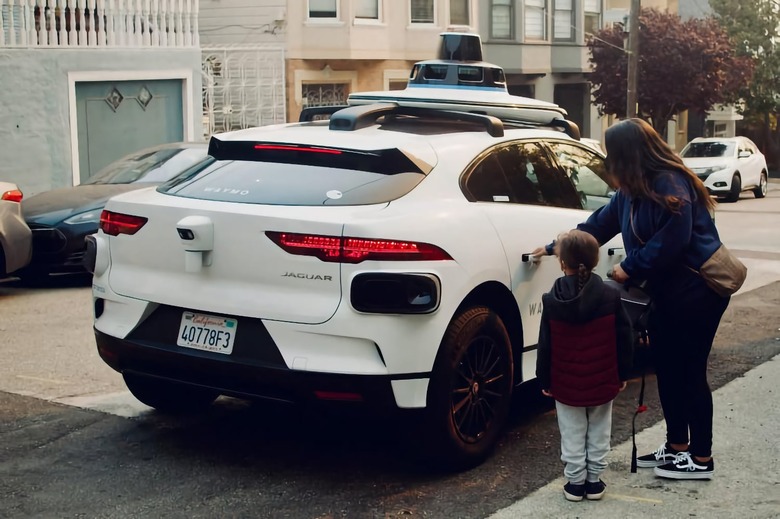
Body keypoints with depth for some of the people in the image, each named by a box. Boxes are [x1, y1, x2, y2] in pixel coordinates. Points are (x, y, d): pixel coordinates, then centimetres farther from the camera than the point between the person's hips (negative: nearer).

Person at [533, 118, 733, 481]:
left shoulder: (670, 186, -20)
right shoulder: (632, 191, 9)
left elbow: (670, 242, -26)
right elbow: (599, 224, 19)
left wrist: (629, 268, -14)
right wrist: (553, 248, 24)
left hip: (694, 294, -9)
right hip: (664, 293, 9)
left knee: (689, 373, -2)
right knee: (666, 370, 13)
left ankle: (701, 459, 9)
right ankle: (677, 446, 27)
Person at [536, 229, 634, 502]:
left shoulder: (551, 302, -10)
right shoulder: (611, 297, -9)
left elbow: (545, 347, -5)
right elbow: (624, 340, -3)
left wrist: (545, 381, 5)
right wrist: (622, 374, 8)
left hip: (566, 385, -1)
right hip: (603, 383, 1)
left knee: (573, 435, 11)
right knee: (598, 434, 15)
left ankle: (575, 482, 15)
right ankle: (594, 481, 20)